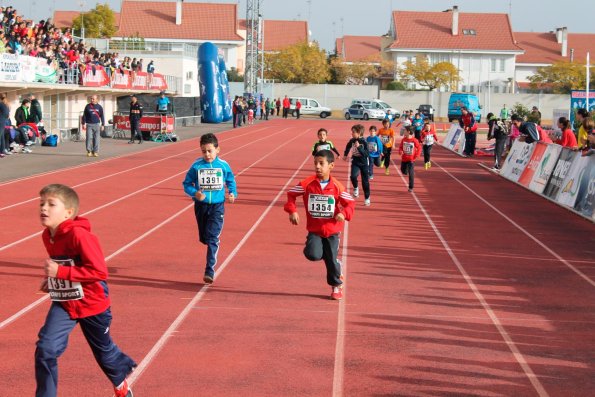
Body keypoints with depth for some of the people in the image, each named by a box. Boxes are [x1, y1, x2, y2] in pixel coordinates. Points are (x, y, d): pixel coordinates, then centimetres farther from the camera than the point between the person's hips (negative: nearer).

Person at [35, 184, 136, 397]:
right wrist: (51, 279, -1)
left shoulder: (79, 235, -28)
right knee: (45, 349, -14)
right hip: (63, 303, 5)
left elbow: (99, 271, -32)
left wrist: (60, 271, -32)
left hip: (92, 304, -5)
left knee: (103, 350, 18)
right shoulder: (47, 236, -4)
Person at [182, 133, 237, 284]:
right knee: (204, 238, 13)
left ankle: (210, 270, -14)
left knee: (212, 238, -13)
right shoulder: (196, 166, -4)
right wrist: (194, 193, -17)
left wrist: (232, 193, -6)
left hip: (217, 206, -2)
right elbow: (186, 184, 1)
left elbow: (231, 181, 11)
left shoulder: (223, 165, -4)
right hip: (201, 206, 2)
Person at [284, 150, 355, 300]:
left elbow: (350, 203, -1)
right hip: (314, 230, 0)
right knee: (313, 254, -22)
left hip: (332, 230, 0)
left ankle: (336, 286, 30)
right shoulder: (307, 183, -9)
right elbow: (291, 194, 2)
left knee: (331, 260, 5)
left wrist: (344, 214, -20)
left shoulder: (337, 186, -9)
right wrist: (292, 211, -11)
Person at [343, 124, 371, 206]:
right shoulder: (352, 140, -6)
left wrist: (359, 147, -32)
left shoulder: (364, 142, -18)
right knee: (353, 176, -25)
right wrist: (345, 155, 24)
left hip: (364, 163, -2)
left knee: (365, 181, 4)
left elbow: (367, 154, -25)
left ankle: (367, 198, 18)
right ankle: (355, 188, 4)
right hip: (355, 162, 2)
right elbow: (348, 147, 18)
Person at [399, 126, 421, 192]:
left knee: (410, 174, -6)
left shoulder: (414, 140, -13)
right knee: (404, 172, 11)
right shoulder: (403, 139, -2)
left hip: (411, 159, -4)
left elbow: (419, 148, -3)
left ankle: (411, 187, 1)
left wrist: (416, 156, -11)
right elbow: (400, 147, 8)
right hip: (404, 159, 4)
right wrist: (400, 151, -12)